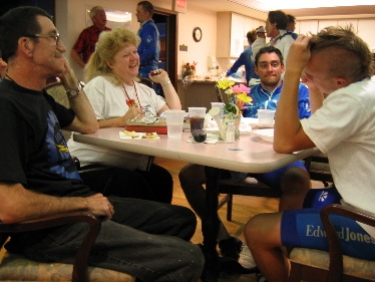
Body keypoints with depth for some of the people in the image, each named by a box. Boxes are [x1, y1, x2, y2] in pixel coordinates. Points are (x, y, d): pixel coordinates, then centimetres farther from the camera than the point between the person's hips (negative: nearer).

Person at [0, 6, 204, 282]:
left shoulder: (38, 95, 14)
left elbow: (89, 126, 25)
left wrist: (70, 80, 15)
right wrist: (83, 203, -16)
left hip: (79, 201, 10)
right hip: (52, 226, -10)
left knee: (182, 218, 14)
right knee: (188, 259, -18)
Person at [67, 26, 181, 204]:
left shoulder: (144, 90, 17)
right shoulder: (99, 85, -6)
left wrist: (165, 81, 14)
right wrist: (121, 121, -20)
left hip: (133, 166, 7)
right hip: (93, 164, -6)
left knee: (163, 179, -20)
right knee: (135, 187, -30)